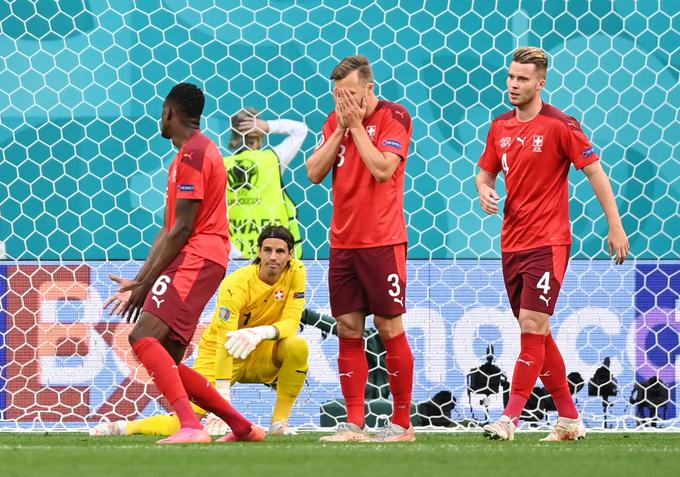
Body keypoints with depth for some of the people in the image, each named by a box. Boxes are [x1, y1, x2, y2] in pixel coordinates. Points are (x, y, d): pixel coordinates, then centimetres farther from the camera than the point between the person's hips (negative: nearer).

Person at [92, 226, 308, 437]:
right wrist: (222, 397, -36)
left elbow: (291, 322, -17)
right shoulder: (236, 284, -25)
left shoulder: (296, 273, -11)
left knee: (298, 346, -29)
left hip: (261, 353, 4)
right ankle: (124, 427, 6)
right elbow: (224, 343, -30)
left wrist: (262, 332, -40)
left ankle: (279, 422, -12)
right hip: (218, 355, -4)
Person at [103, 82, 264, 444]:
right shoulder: (185, 155, 25)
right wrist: (138, 283, 16)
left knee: (143, 336, -24)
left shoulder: (193, 154, -8)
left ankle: (191, 427, -35)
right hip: (193, 259, 10)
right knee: (166, 361, 9)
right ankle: (243, 427, 14)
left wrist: (145, 284, -12)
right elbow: (168, 229, 24)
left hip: (196, 258, -10)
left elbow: (182, 229, -14)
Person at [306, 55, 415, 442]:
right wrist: (340, 128, -5)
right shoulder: (337, 119, 11)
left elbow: (382, 169, -19)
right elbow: (315, 173, 4)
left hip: (382, 242, -6)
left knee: (391, 329, -2)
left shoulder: (394, 116, -7)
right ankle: (354, 424, 5)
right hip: (343, 242, 6)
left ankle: (402, 424, 5)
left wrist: (356, 125, -13)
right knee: (348, 330, 3)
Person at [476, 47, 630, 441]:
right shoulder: (500, 127, 9)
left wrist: (616, 226, -8)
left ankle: (510, 418, -15)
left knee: (533, 328, -13)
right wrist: (485, 190, -3)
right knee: (536, 333, 10)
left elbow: (595, 172, -6)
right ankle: (570, 420, 19)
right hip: (512, 243, 7)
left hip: (548, 242, -7)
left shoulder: (560, 125, -9)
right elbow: (486, 172, 21)